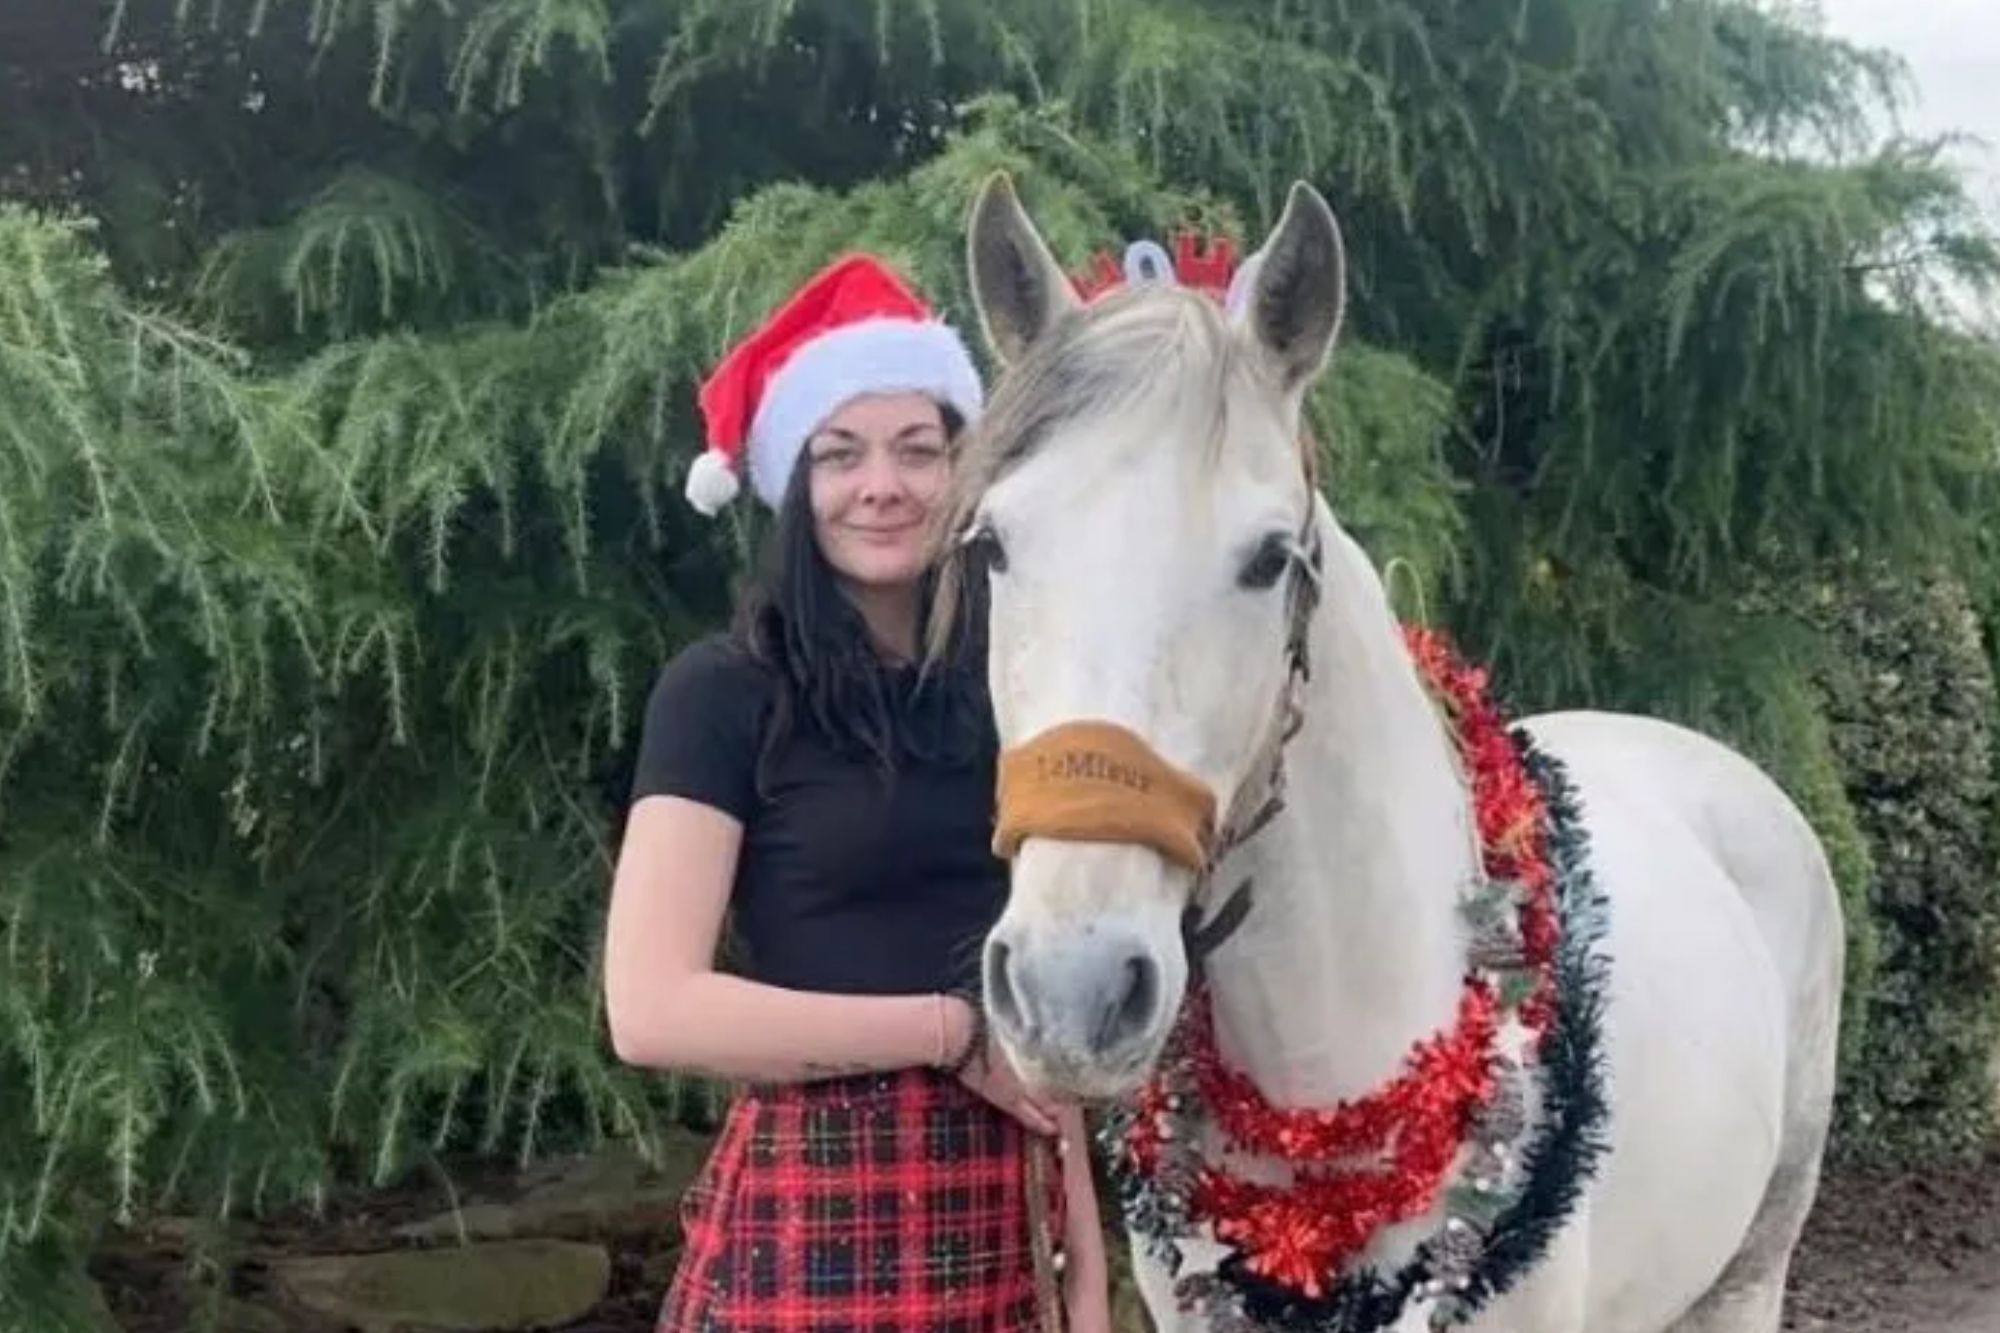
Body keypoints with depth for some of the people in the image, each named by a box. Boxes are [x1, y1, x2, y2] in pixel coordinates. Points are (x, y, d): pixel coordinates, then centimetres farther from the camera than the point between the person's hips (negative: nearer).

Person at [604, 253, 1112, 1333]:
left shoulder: (1006, 693, 8)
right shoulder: (724, 691, -7)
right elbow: (652, 1011, -16)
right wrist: (952, 1030, -13)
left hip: (997, 1221, 5)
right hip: (812, 1220, -5)